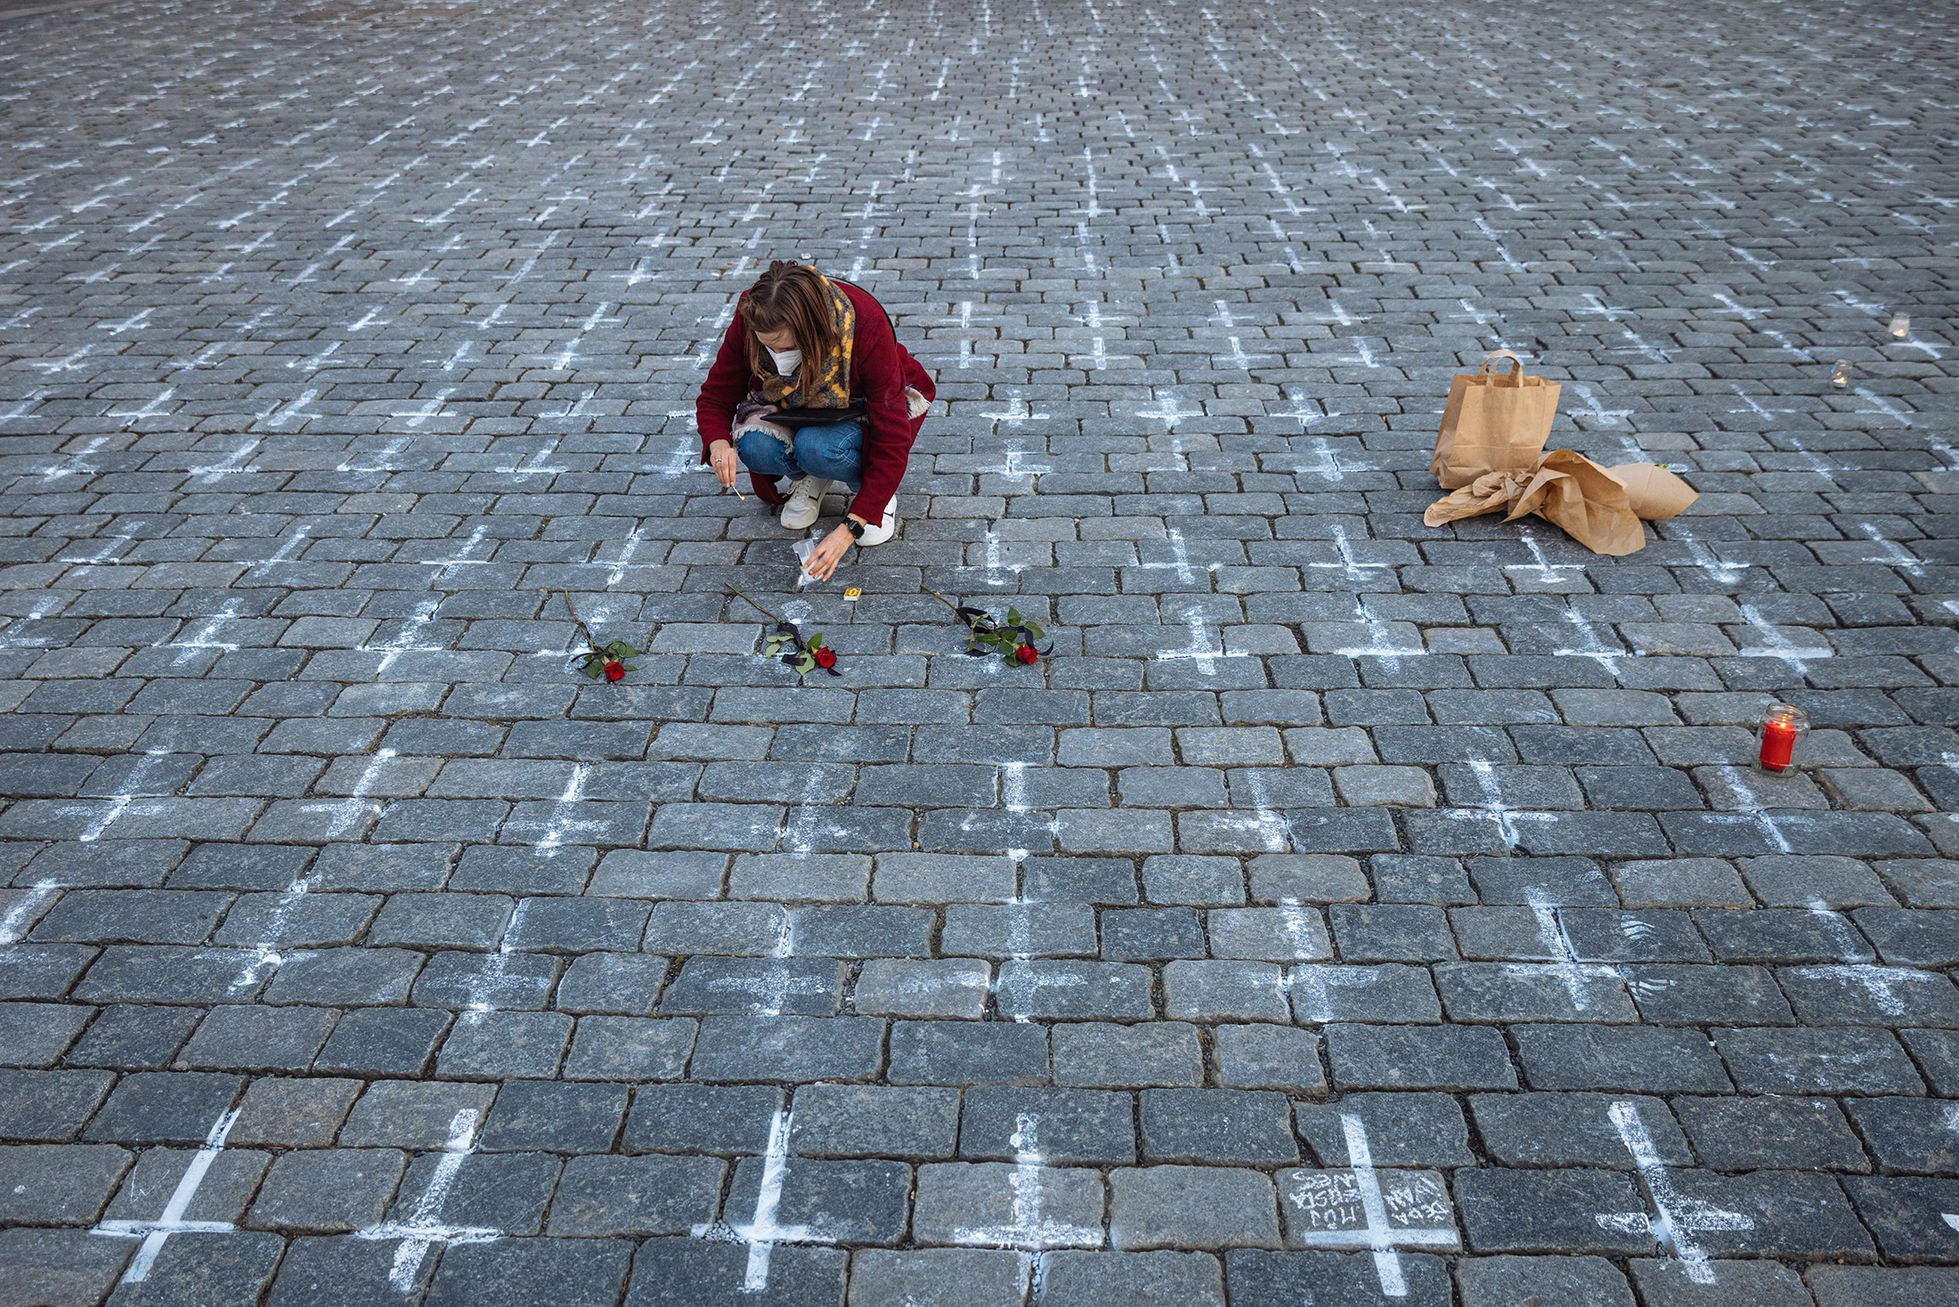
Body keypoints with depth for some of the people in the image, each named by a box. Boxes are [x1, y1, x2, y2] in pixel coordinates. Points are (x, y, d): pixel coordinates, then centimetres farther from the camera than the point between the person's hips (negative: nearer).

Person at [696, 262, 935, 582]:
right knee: (754, 445, -30)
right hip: (791, 407, 3)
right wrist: (718, 443, -36)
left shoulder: (866, 326, -35)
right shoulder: (748, 321, -26)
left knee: (817, 448, -36)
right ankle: (810, 480, 2)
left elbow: (893, 442, -32)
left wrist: (849, 529, -38)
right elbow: (715, 396, -11)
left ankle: (873, 487, -3)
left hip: (862, 408, -3)